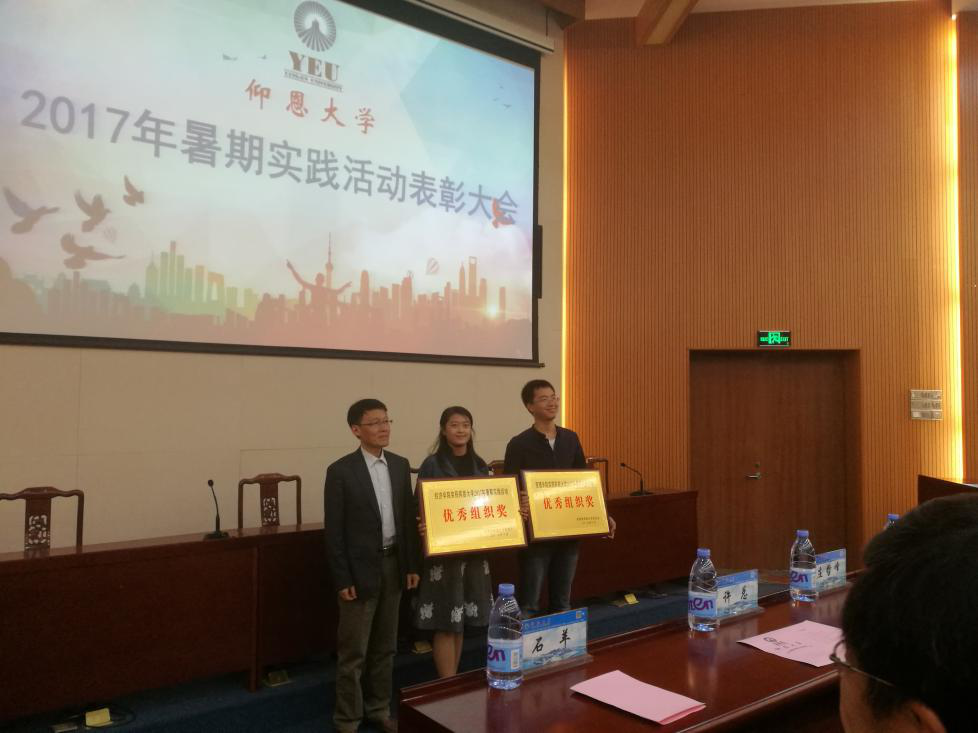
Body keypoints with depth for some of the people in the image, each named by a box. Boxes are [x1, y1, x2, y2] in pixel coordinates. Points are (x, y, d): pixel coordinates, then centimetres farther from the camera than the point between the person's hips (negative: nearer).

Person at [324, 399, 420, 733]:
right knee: (353, 651, 4)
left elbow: (408, 517, 9)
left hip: (394, 564, 5)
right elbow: (334, 530, -10)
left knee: (385, 646, 16)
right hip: (360, 569, -5)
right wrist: (342, 579, -12)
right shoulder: (341, 471, -11)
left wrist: (412, 565, 7)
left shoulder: (400, 465, 5)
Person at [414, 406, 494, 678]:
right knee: (446, 623, -1)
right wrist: (424, 530, -30)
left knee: (460, 622, 14)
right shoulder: (432, 465, -9)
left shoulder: (480, 466, 9)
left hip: (474, 551, 5)